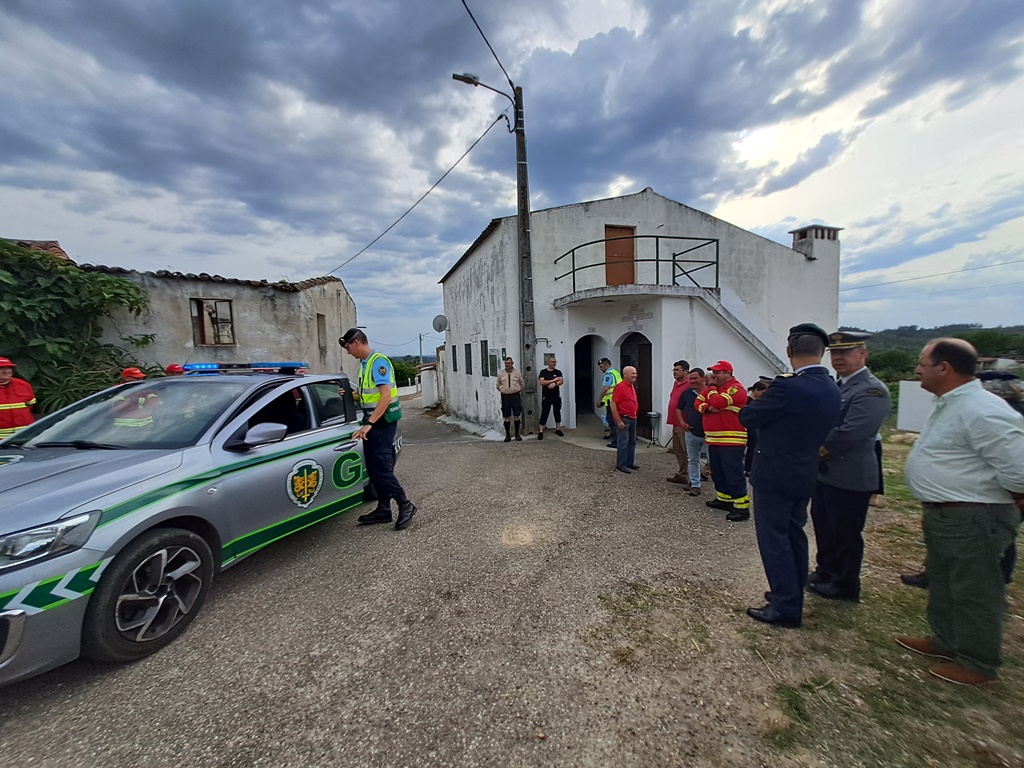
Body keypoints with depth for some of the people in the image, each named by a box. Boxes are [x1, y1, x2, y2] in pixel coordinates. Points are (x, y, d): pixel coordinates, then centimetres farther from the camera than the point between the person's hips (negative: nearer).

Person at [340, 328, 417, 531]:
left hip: (382, 421, -9)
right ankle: (383, 509, 22)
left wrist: (369, 423, -26)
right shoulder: (364, 363, 12)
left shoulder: (378, 362, -16)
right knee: (373, 468, 12)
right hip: (372, 419, 9)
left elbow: (386, 395, -24)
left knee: (381, 467, -7)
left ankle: (405, 505, 6)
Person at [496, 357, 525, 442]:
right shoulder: (501, 374, 4)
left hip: (515, 396, 0)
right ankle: (507, 435, 16)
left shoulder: (517, 373, 3)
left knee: (517, 415, 4)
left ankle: (517, 433, 19)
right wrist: (503, 390, 7)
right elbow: (497, 386, 15)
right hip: (505, 397, 0)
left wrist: (518, 390, 7)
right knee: (507, 417, 5)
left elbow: (522, 384, 14)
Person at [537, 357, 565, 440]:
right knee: (544, 413, -2)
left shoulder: (558, 372, 6)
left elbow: (561, 381, -7)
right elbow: (541, 382, -14)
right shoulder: (543, 372, 0)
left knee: (557, 412, 11)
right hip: (546, 396, -3)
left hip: (556, 396, 3)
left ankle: (558, 429, 24)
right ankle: (541, 431, 2)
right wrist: (554, 380, -13)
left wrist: (554, 384, -27)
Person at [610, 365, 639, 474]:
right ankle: (621, 465, 7)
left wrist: (634, 416, 16)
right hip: (623, 419, -9)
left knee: (632, 441, 15)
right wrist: (618, 421, -21)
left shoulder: (632, 386, 13)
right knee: (623, 442, -3)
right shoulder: (620, 387, -16)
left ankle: (630, 463, 27)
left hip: (632, 418, 9)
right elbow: (613, 404, -20)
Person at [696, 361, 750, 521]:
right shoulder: (713, 387, 15)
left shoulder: (735, 388, -13)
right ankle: (724, 499, 29)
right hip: (714, 439, 9)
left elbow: (718, 402, -27)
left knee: (733, 473, -7)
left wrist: (712, 387, -10)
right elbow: (698, 402, 10)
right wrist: (707, 408, -12)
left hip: (731, 440, -9)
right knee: (718, 472, 17)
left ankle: (742, 507, -1)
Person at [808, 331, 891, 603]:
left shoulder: (872, 391, -17)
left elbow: (849, 433, -25)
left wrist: (816, 451, -14)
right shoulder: (837, 386, 11)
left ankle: (845, 586, 26)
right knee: (823, 526, 19)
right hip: (825, 471, 8)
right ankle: (825, 572, 36)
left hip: (850, 476, -8)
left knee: (845, 533, 8)